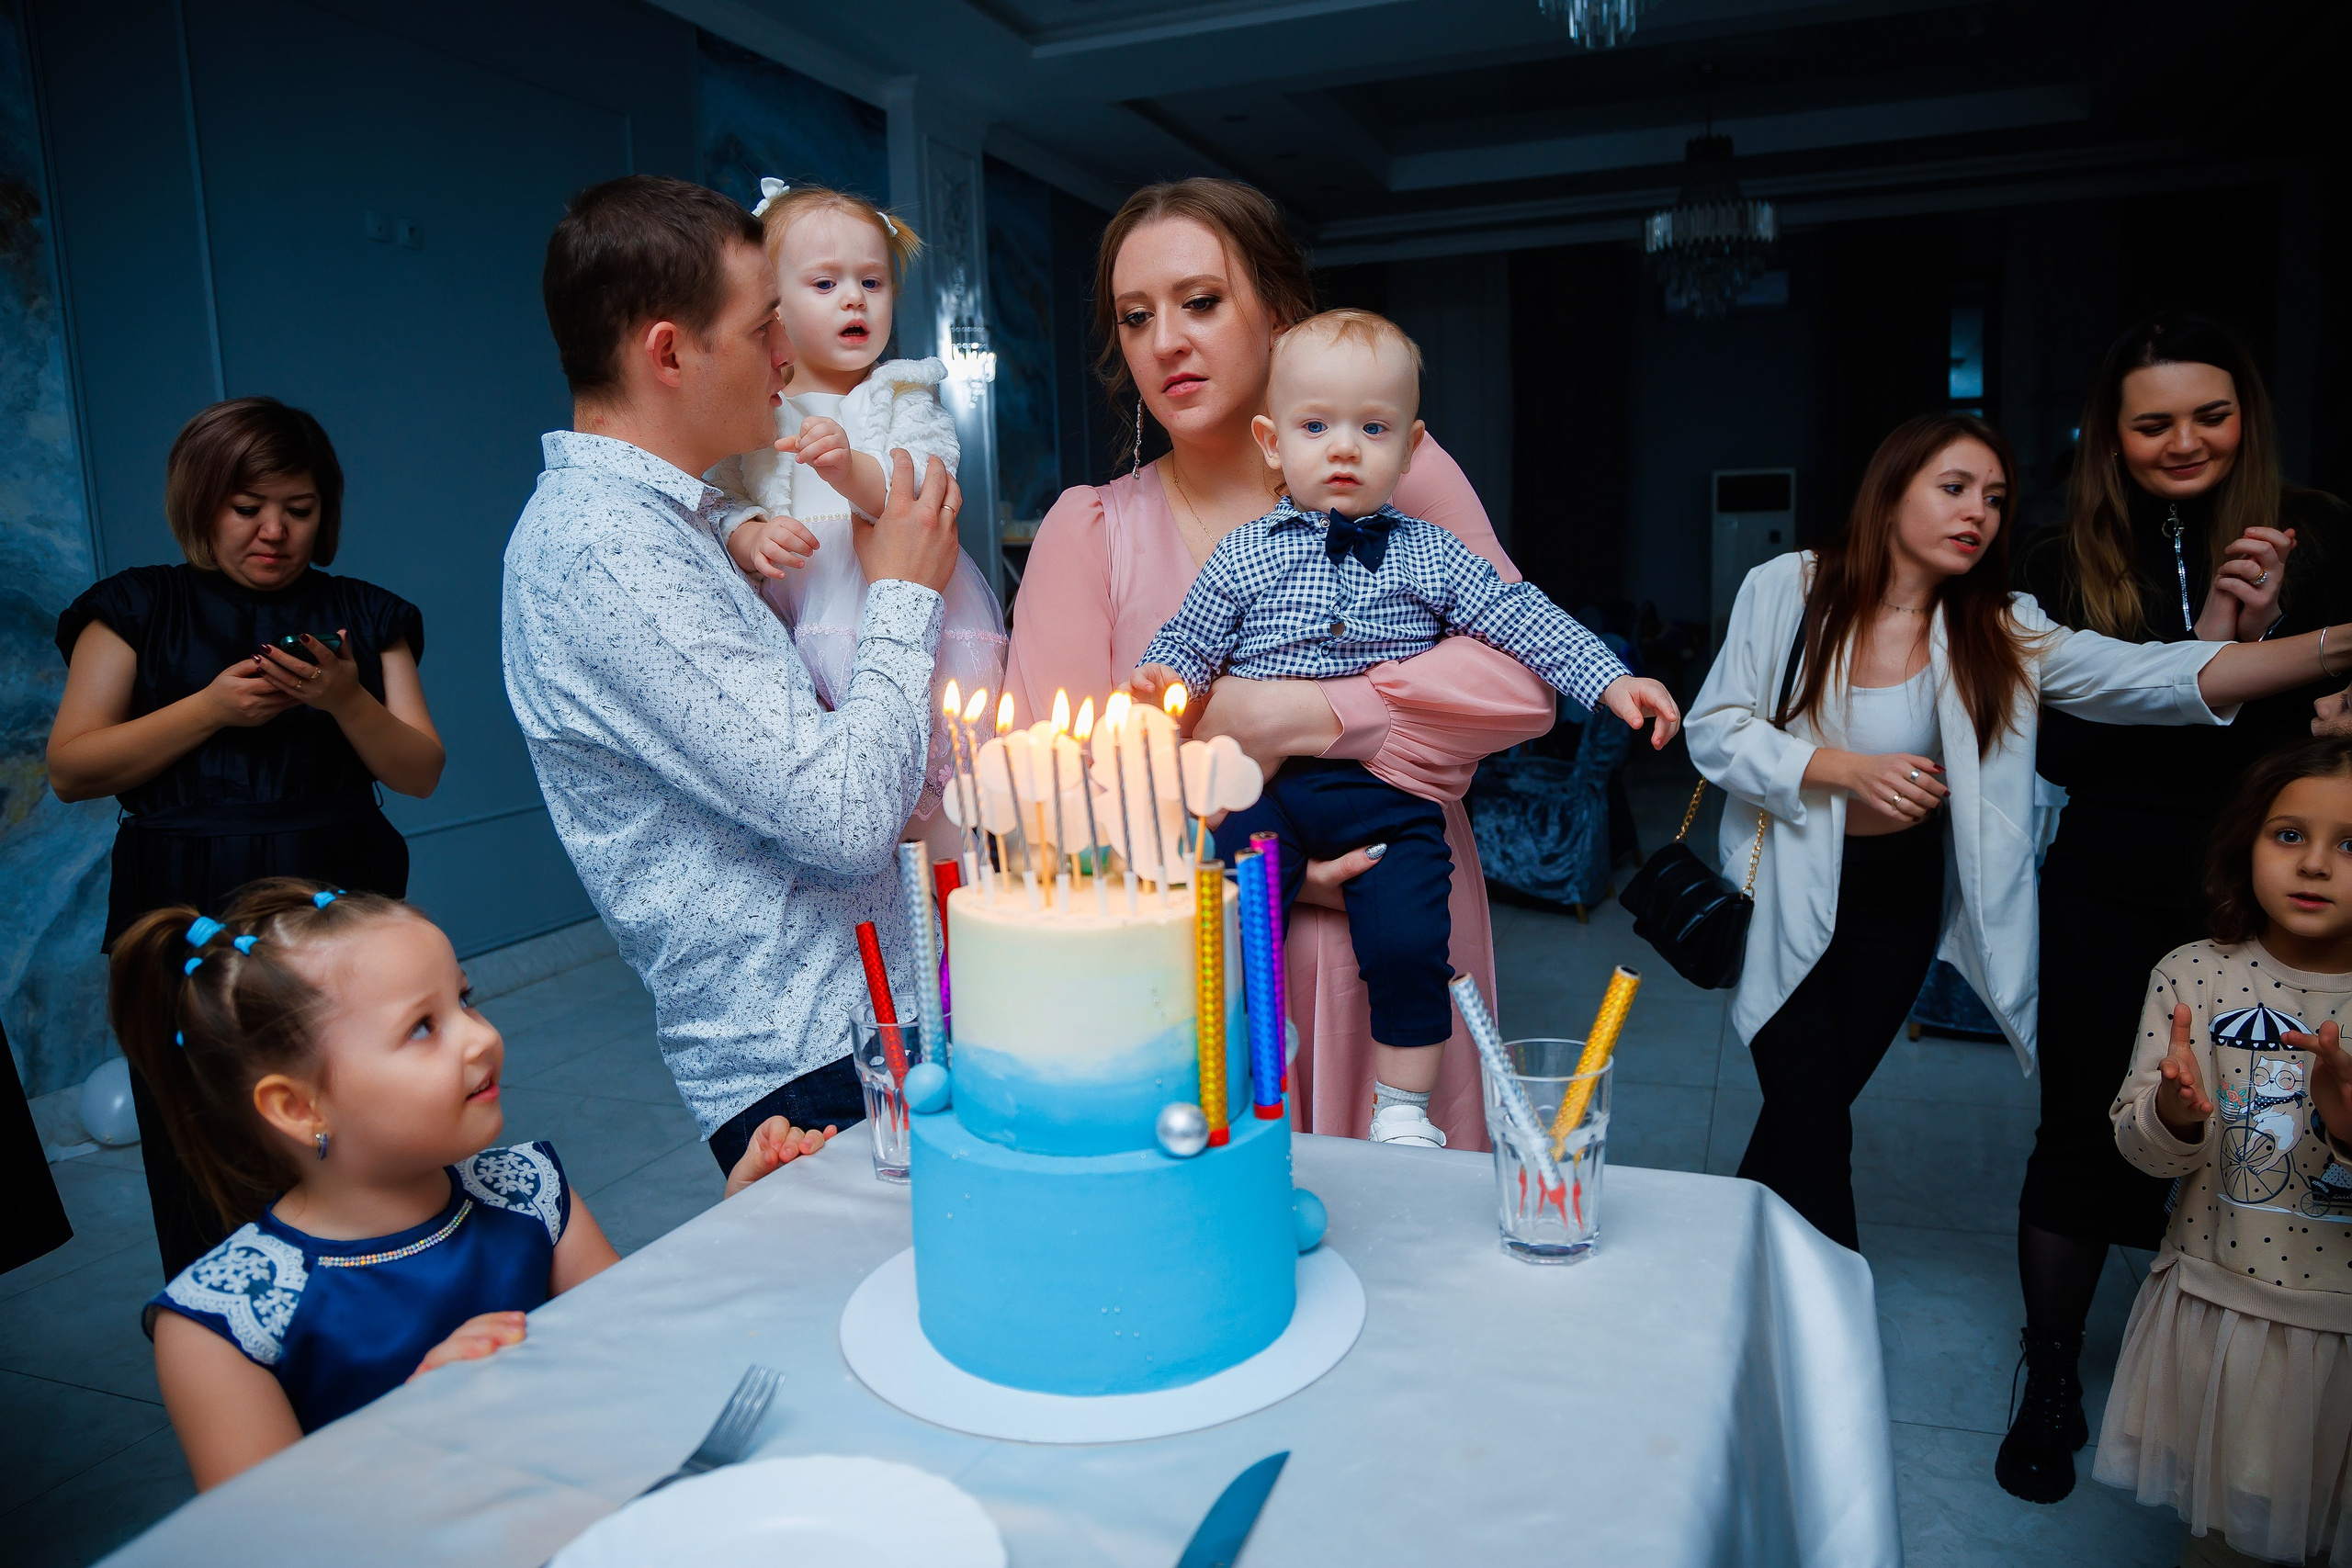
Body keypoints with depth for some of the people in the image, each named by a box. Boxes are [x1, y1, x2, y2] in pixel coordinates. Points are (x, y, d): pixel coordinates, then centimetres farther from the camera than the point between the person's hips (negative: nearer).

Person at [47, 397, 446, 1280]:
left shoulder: (365, 617, 13)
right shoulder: (138, 610, 9)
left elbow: (421, 774, 7)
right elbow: (69, 770, 2)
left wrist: (347, 701, -11)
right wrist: (211, 708, -10)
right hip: (186, 918, 0)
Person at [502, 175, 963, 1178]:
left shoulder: (650, 520, 12)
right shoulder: (604, 549, -21)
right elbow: (846, 817, -25)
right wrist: (903, 595, -10)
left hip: (851, 1022, 9)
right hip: (805, 1064, -9)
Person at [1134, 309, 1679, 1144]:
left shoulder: (1430, 556, 9)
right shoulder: (1243, 557, 9)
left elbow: (1521, 618, 9)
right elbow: (1191, 639, 14)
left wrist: (1611, 680, 1)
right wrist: (1161, 676, -8)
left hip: (1390, 796, 0)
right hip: (1267, 789, 1)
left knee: (1408, 943, -13)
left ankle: (1402, 1112, 10)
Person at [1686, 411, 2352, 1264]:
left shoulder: (2001, 632, -4)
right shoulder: (1788, 588, -10)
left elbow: (2156, 676, -17)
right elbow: (1715, 729, -11)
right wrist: (1846, 769, -23)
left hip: (1901, 897, 3)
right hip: (1789, 896, -3)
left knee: (1814, 1108, 13)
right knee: (1810, 1129, -4)